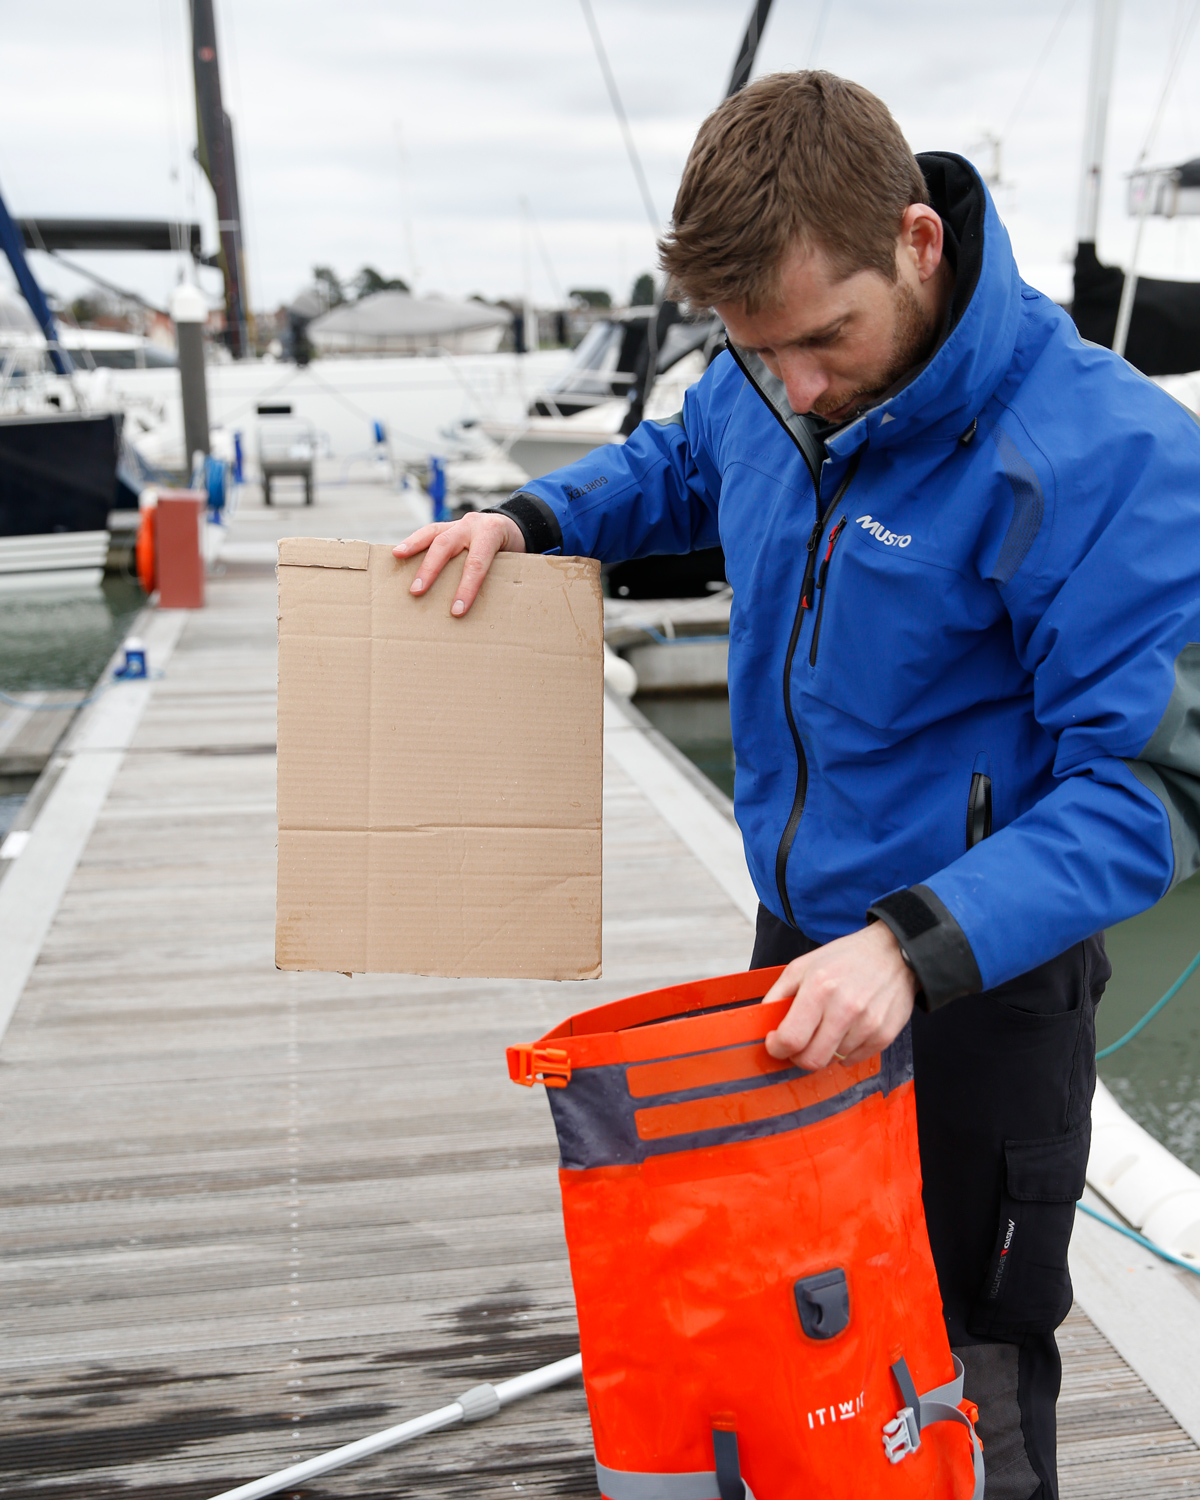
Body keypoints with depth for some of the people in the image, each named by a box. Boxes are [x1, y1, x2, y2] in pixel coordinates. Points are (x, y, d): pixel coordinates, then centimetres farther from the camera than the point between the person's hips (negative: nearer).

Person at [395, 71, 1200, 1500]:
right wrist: (528, 516, 0)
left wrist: (919, 945, -37)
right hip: (799, 945, 6)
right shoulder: (768, 389, -6)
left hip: (979, 986, -6)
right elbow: (675, 462, 18)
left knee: (969, 1376, 12)